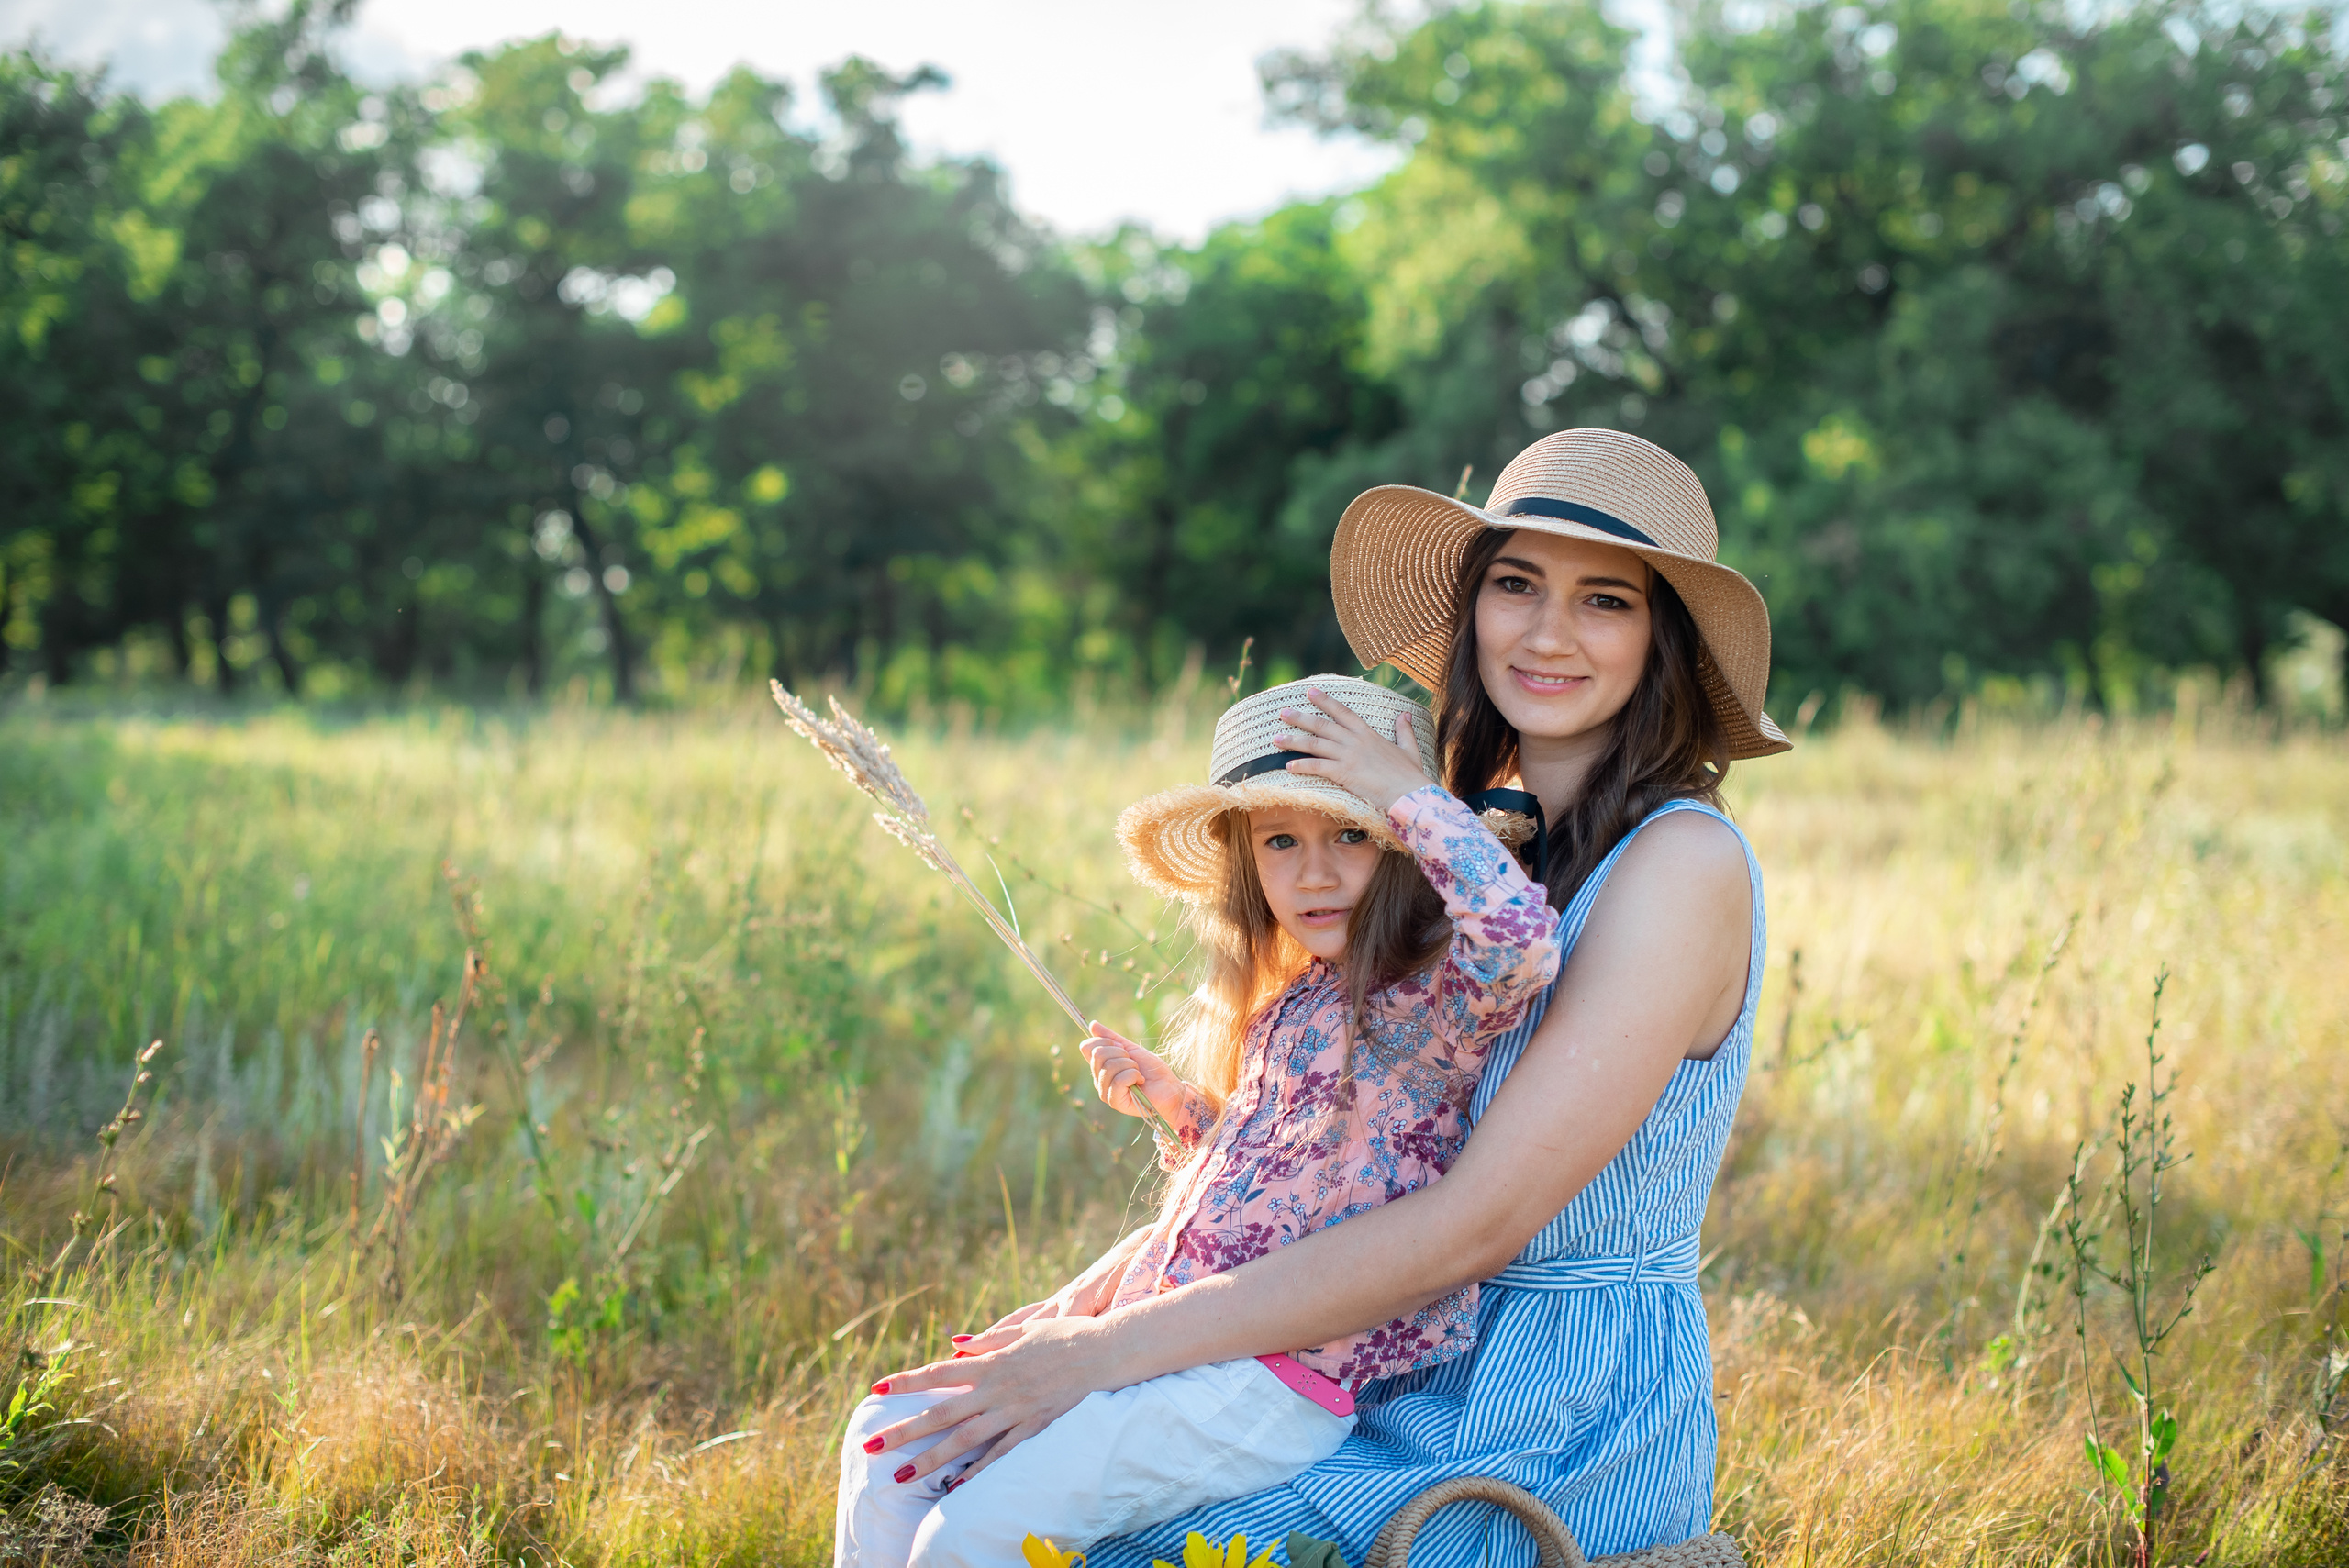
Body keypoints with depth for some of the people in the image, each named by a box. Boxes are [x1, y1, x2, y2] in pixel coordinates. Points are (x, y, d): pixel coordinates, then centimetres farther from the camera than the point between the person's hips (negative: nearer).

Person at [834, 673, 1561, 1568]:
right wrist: (1171, 1102, 11)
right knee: (890, 1436, 8)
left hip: (1273, 1384, -9)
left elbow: (1525, 939, -35)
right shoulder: (1290, 1006, 15)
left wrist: (1410, 795, -23)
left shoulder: (1429, 1007, -12)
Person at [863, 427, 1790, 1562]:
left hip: (1572, 1437, -7)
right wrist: (1119, 1277, -1)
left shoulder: (1683, 864, -16)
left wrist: (1110, 1352, -23)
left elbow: (1476, 1222, -23)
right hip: (1426, 1374, 7)